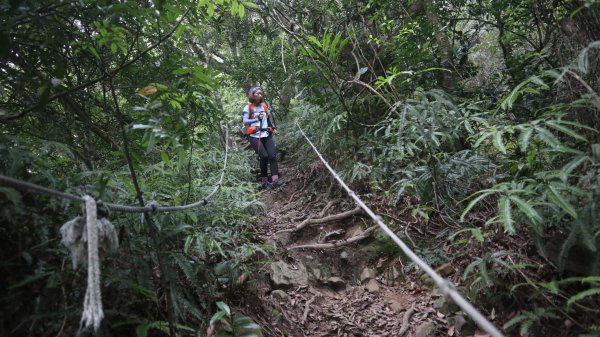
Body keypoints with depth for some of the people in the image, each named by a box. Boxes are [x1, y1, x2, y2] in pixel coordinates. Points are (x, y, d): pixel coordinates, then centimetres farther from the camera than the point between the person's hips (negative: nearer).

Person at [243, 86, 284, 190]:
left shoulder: (264, 106, 17)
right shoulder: (248, 107, 3)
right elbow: (245, 121, -5)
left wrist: (273, 128, 16)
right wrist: (257, 119, -14)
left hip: (266, 135, 4)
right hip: (254, 136, -4)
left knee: (272, 155, -16)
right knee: (264, 156, -21)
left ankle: (275, 180, -23)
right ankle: (264, 181, -8)